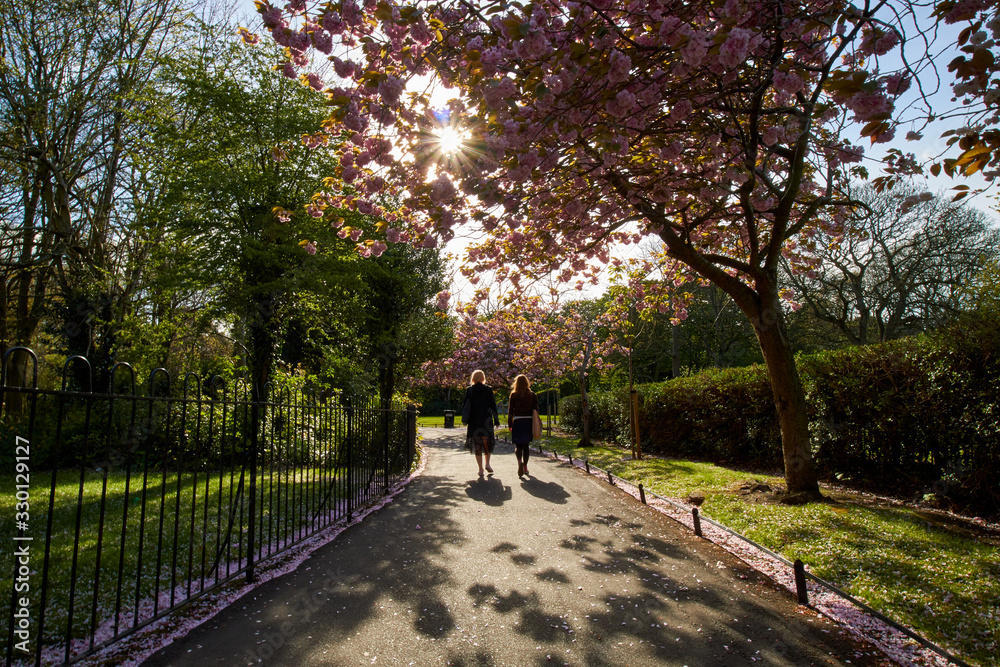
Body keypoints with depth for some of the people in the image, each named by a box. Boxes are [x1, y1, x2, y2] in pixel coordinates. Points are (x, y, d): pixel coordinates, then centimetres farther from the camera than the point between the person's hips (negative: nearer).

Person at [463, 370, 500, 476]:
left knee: (477, 445, 7)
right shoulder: (488, 389, -3)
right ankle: (487, 464, 9)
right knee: (487, 441, 19)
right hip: (486, 420, 0)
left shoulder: (469, 390, -1)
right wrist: (496, 420, 1)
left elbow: (464, 405, -1)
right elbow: (493, 405, -4)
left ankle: (480, 469, 5)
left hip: (474, 421, 0)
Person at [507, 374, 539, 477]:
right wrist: (535, 424, 9)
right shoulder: (532, 395, 4)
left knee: (518, 445, 2)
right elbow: (535, 409, 4)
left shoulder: (514, 395, -2)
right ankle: (525, 467, 19)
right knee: (526, 445, 15)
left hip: (518, 421, -2)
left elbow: (510, 410, -2)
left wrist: (509, 424, 4)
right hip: (529, 421, 2)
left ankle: (520, 461, -25)